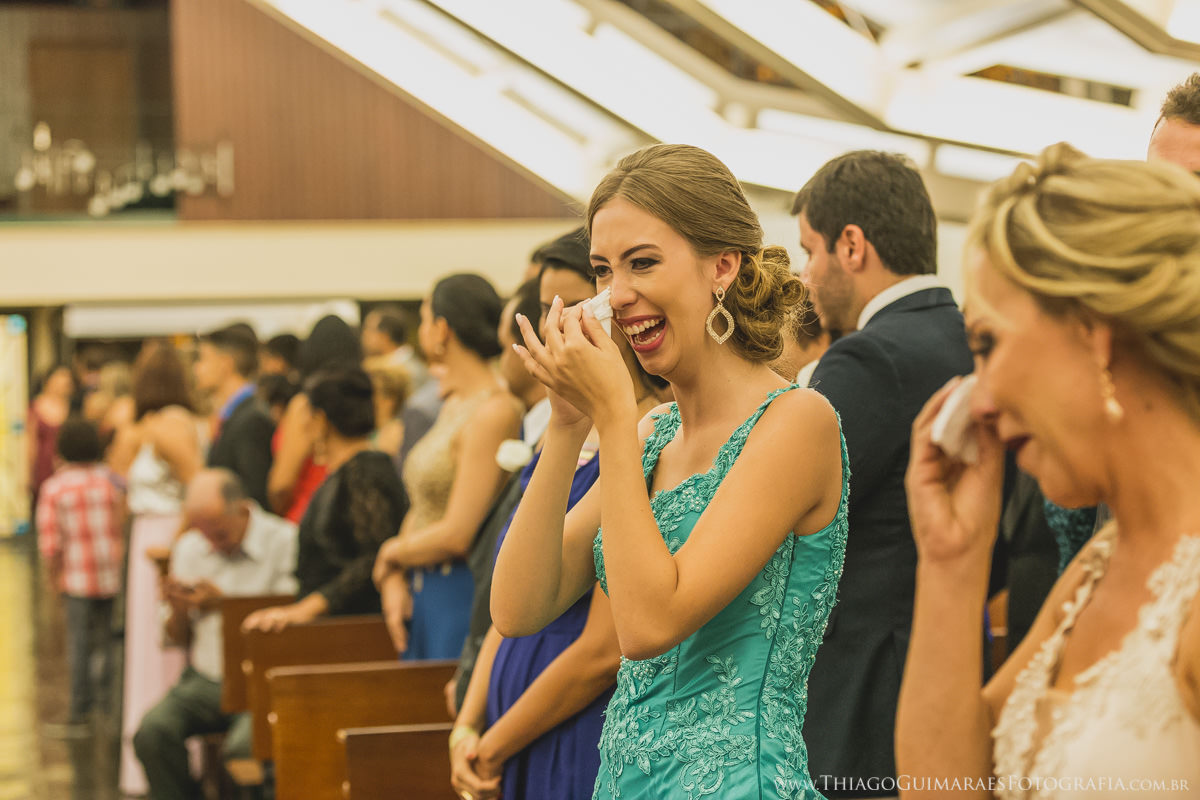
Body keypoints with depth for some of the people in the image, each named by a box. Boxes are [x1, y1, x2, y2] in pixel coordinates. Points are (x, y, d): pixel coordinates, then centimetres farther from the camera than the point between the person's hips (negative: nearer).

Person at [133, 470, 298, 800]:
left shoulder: (285, 541, -5)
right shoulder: (189, 548, 13)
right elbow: (179, 636, 17)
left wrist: (224, 604, -15)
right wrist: (179, 610, -7)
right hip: (204, 679, 5)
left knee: (242, 746, -32)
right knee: (152, 732, -22)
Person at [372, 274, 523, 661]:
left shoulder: (493, 411, -15)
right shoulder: (454, 406, 14)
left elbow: (456, 534, -18)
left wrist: (391, 554, -2)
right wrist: (395, 578, 0)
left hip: (462, 596, -9)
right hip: (425, 595, 9)